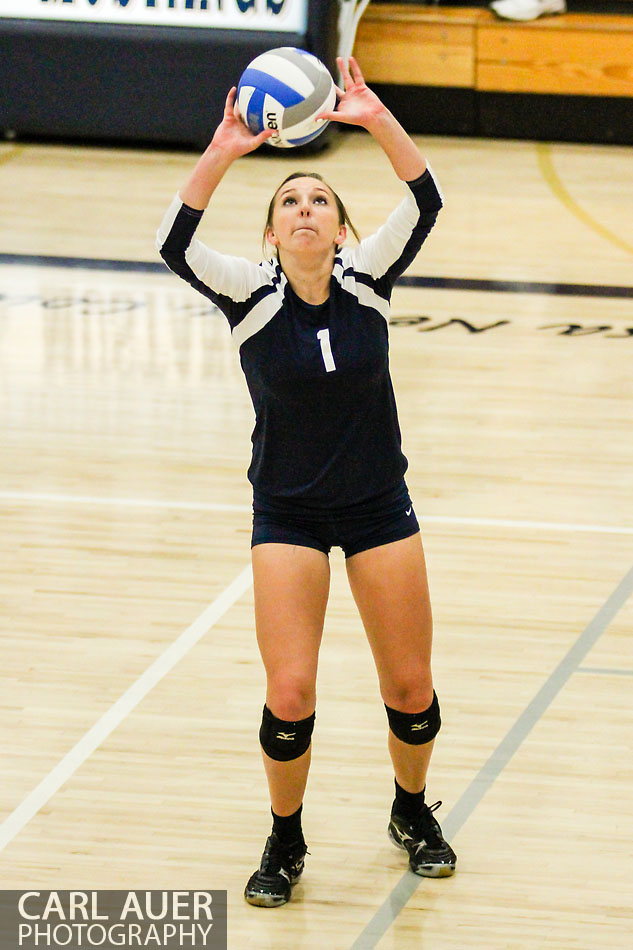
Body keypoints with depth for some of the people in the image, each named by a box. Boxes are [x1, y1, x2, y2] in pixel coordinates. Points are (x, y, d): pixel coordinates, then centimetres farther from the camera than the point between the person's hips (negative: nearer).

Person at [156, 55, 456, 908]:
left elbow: (424, 200, -19)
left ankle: (413, 814, 33)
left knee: (411, 689, 5)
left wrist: (378, 121, -34)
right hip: (287, 517, -1)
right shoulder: (251, 295, -9)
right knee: (290, 697, -10)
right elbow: (175, 243, -26)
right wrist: (221, 155, -39)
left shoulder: (368, 279, -5)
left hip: (379, 509, 2)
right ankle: (285, 843, 13)